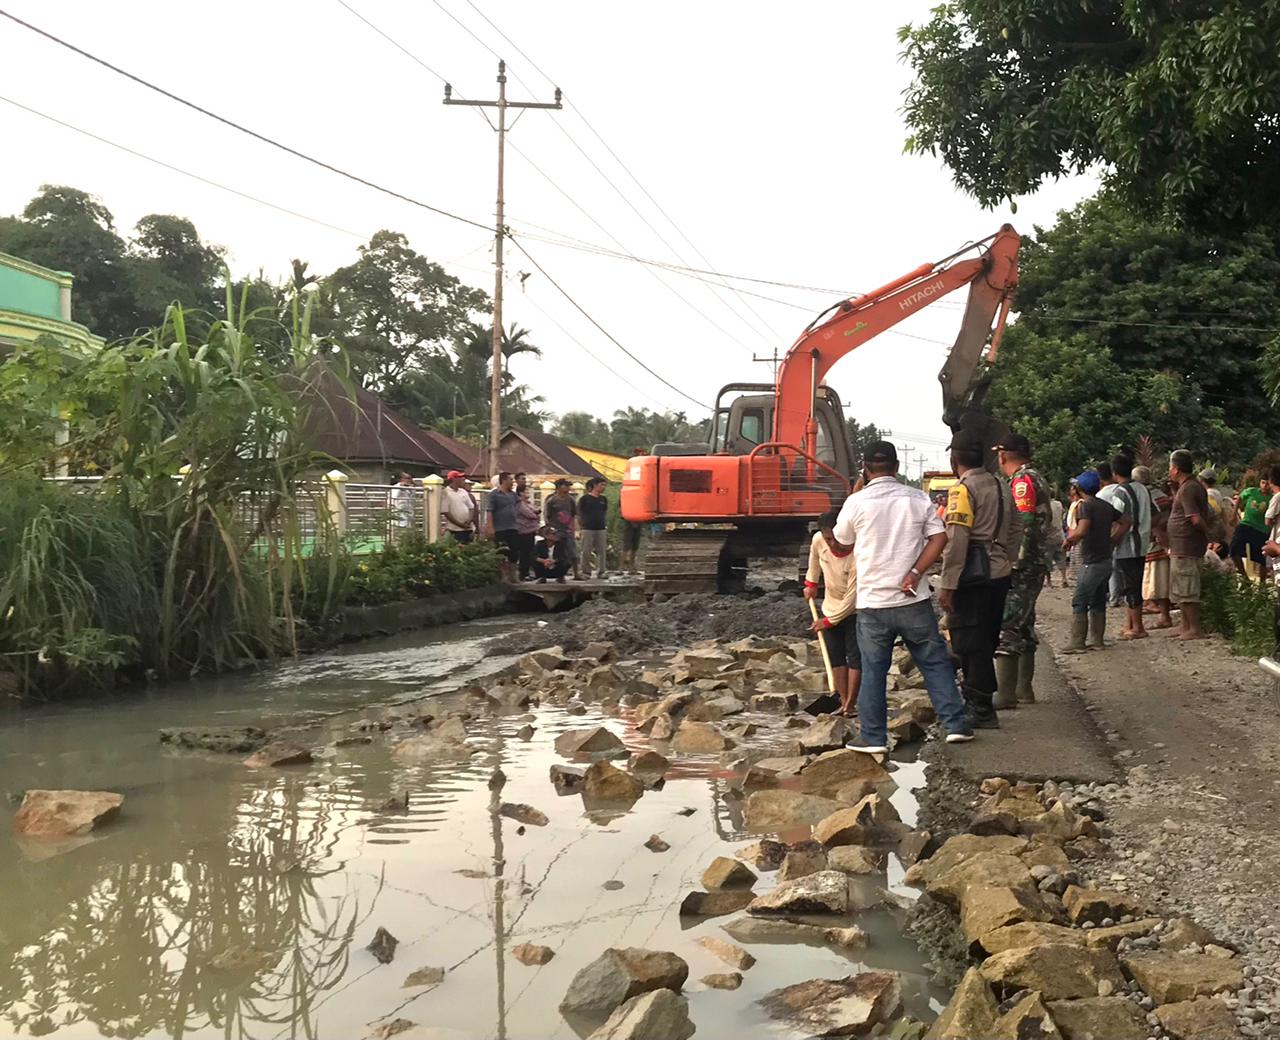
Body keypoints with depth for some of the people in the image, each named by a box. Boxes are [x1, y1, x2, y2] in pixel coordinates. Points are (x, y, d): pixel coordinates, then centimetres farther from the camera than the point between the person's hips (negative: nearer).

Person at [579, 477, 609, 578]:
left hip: (601, 529, 4)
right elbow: (579, 514, 2)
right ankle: (586, 572, 7)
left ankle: (601, 572, 11)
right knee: (586, 552, -1)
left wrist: (604, 524, 13)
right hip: (588, 529, -4)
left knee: (602, 551, 4)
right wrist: (582, 526, 3)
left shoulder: (603, 499, 9)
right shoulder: (585, 499, -4)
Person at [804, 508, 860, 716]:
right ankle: (843, 702, 11)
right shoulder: (818, 540, -19)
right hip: (830, 608, 5)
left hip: (854, 611, -5)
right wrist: (811, 583, 17)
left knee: (855, 656, -6)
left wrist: (829, 621, -17)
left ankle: (850, 705, -1)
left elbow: (851, 599, -26)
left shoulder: (857, 557, -33)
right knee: (835, 656, 5)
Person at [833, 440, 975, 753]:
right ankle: (955, 726, 12)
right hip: (913, 600, 1)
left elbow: (841, 541, 10)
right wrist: (915, 573, -10)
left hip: (872, 601, -1)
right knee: (935, 663, 12)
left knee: (873, 671, 7)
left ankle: (874, 738, 10)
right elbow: (939, 538, -6)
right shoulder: (917, 498, 1)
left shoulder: (856, 502, -5)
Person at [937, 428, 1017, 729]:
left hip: (973, 577, -9)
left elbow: (956, 541, -18)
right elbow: (1011, 532, 18)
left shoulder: (962, 490, -12)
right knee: (985, 642, 17)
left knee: (970, 644, -3)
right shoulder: (1000, 486, 15)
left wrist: (947, 585, -17)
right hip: (1000, 573, 9)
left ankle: (982, 712, -1)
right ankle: (975, 700, 28)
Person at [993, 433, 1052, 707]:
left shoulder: (1022, 481, -13)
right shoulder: (1035, 479, 19)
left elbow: (1025, 526, -21)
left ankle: (1005, 695, -11)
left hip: (1022, 567, -11)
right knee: (1023, 627, 16)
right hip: (1036, 565, 11)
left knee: (1005, 627, -11)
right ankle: (1024, 689, 22)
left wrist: (1014, 564, -21)